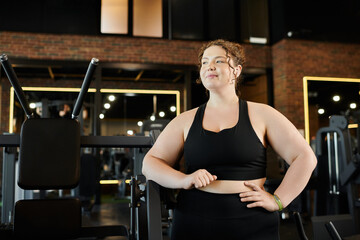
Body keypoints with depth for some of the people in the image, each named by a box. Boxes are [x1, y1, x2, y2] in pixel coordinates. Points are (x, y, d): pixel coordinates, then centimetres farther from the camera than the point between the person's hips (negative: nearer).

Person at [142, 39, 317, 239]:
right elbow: (150, 163, 5)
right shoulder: (186, 121, 7)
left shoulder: (260, 114, 2)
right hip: (194, 224, 2)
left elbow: (305, 157, 2)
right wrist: (183, 180, -13)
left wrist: (278, 200, -6)